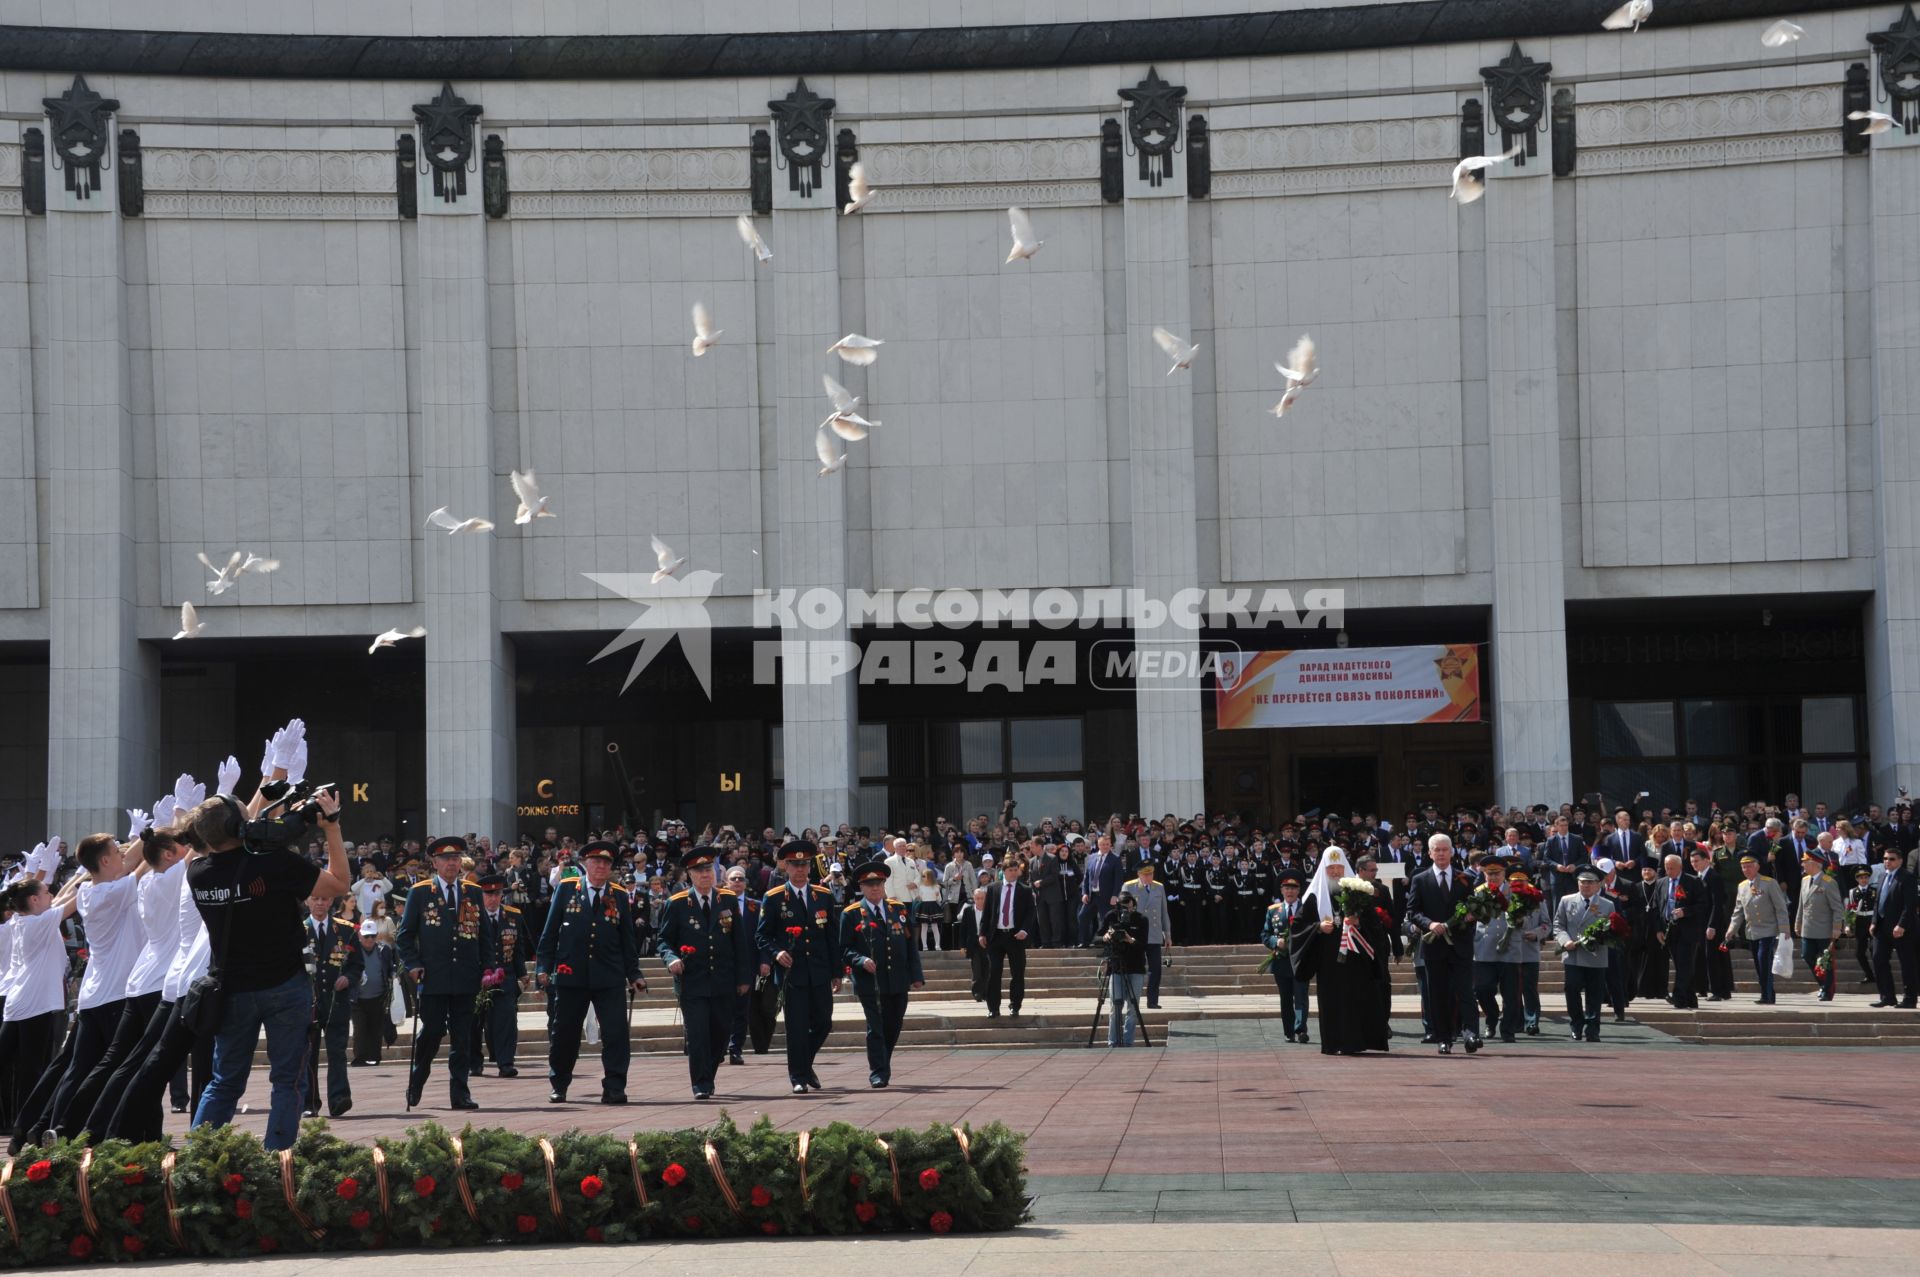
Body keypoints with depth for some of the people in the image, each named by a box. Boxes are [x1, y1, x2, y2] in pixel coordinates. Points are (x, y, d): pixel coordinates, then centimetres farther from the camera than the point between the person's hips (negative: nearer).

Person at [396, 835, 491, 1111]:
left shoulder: (473, 893, 13)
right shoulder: (420, 893, 4)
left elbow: (485, 933, 17)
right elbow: (405, 933, 5)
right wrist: (413, 965, -5)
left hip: (465, 979, 3)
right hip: (433, 979, -3)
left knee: (462, 1038, 2)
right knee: (431, 1032, -1)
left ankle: (460, 1093, 6)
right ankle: (415, 1084, 19)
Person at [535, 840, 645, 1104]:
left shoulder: (620, 896, 7)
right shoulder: (567, 889, 4)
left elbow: (628, 940, 10)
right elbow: (550, 931, 5)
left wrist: (634, 974, 6)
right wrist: (544, 967, 0)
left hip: (609, 976, 1)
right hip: (570, 974, 0)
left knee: (617, 1033, -9)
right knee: (564, 1034, 8)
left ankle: (614, 1088, -5)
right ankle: (559, 1086, 24)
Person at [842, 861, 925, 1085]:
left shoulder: (899, 909, 11)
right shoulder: (851, 914, -1)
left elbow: (910, 944, 12)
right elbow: (845, 948, -2)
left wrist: (916, 975, 6)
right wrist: (861, 961, -21)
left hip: (898, 982, 4)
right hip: (870, 982, -4)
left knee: (893, 1028, 12)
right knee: (875, 1029, -7)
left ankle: (883, 1067, 29)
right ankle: (878, 1073, -2)